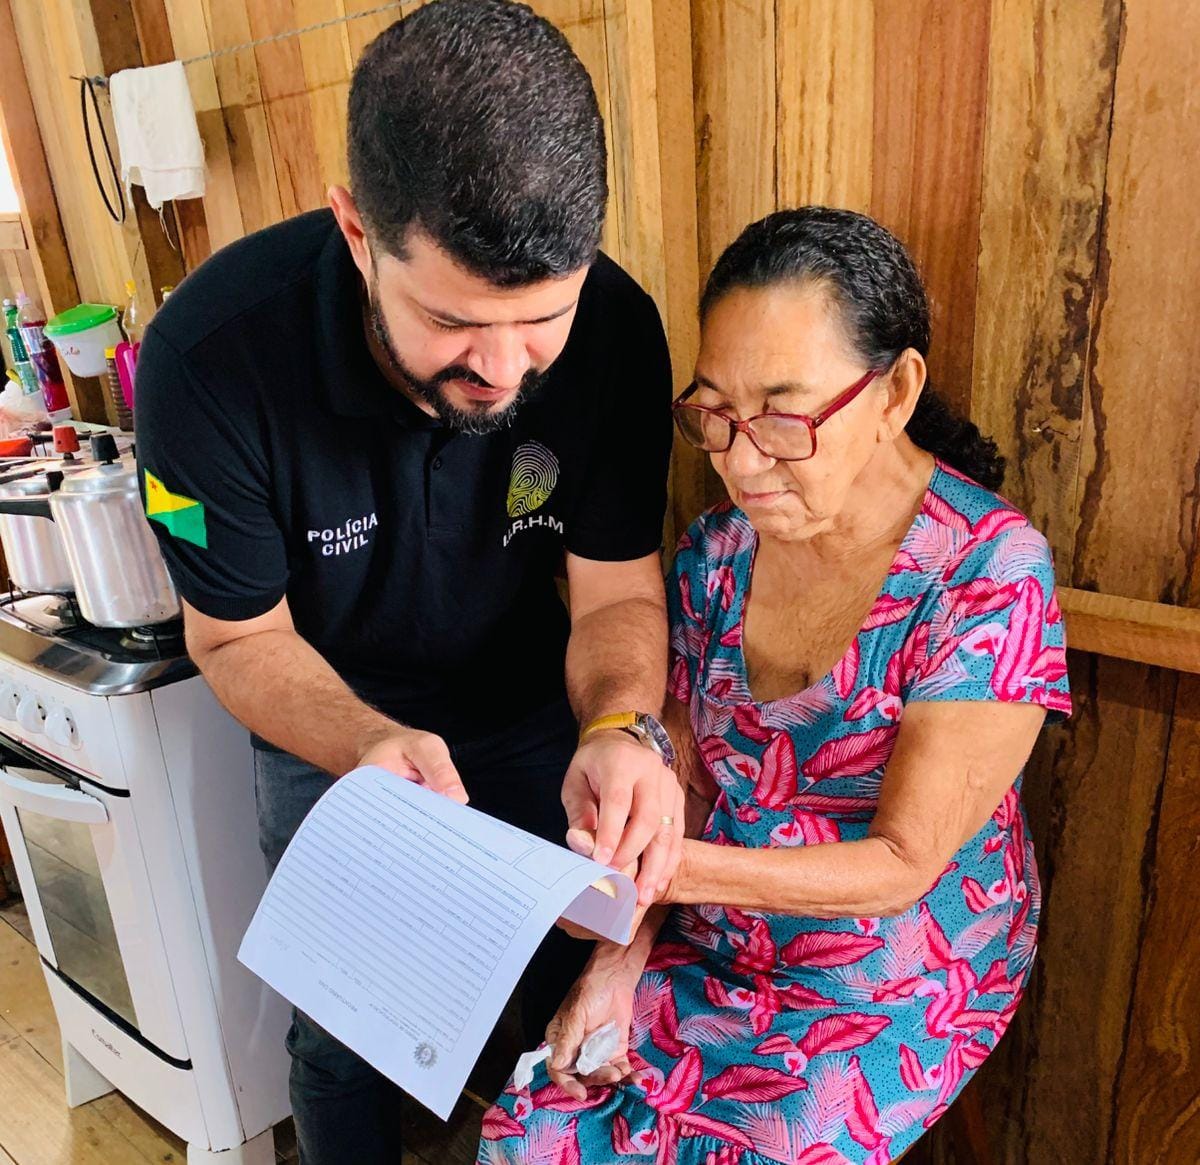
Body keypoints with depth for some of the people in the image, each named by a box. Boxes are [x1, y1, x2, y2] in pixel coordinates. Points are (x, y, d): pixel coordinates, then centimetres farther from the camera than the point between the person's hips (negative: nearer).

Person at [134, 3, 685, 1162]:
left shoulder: (617, 330, -26)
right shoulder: (211, 353, -31)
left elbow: (616, 589, -18)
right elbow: (239, 636, -19)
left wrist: (623, 725, -40)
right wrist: (371, 747, -40)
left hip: (530, 718, 2)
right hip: (326, 731, -1)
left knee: (576, 991, 22)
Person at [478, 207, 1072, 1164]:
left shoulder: (992, 570, -21)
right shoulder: (716, 550, -5)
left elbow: (902, 864, -20)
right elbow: (686, 786, 1)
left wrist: (675, 869, -31)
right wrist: (623, 955, -9)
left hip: (895, 989, -3)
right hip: (707, 949, 4)